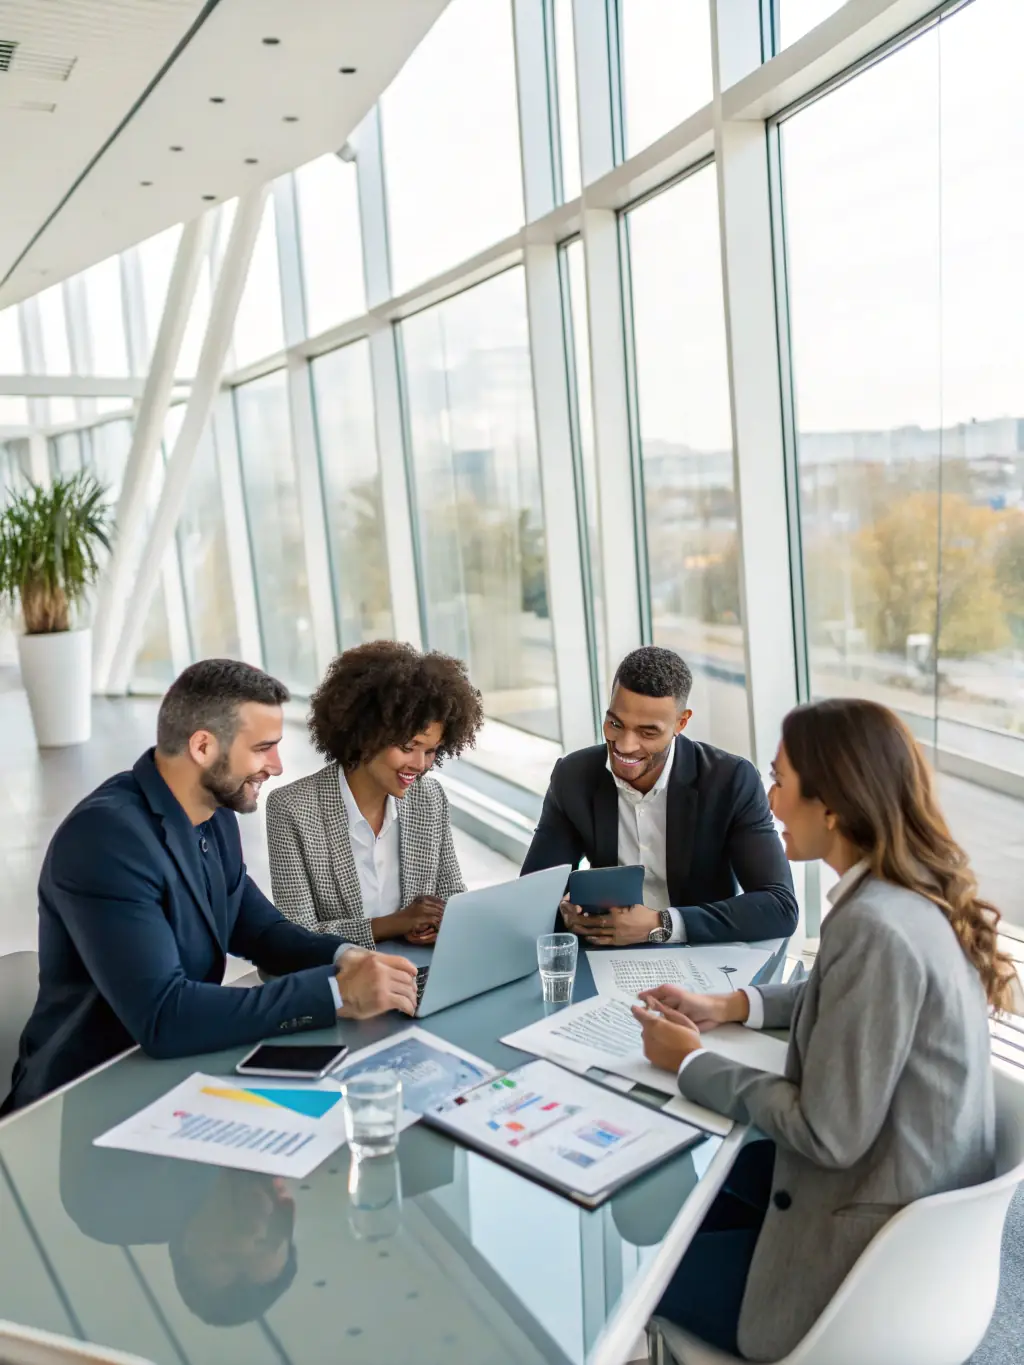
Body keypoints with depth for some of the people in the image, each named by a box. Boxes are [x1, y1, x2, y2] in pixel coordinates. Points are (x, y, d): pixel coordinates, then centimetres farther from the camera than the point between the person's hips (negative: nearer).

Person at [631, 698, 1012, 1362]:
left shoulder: (875, 927, -32)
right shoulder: (916, 890, -4)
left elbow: (826, 1134, -26)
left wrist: (691, 1064, -13)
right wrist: (731, 1006, 6)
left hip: (876, 1248, -8)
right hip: (917, 1200, 9)